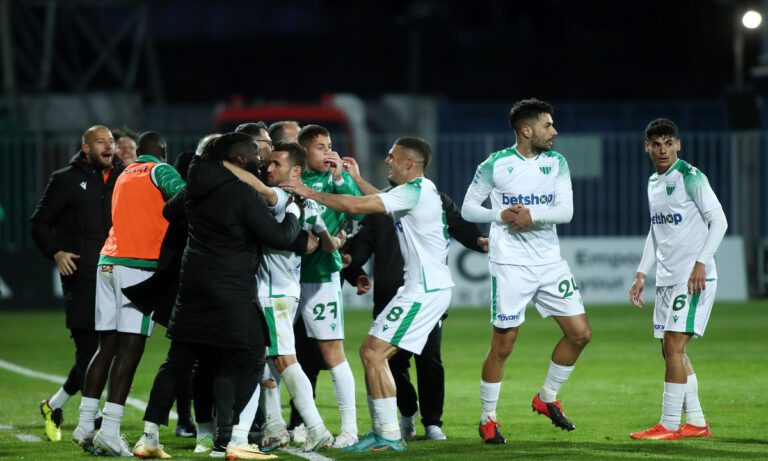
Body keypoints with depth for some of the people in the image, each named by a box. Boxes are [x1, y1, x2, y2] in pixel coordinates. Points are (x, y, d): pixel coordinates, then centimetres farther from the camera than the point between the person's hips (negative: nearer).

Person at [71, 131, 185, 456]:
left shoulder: (123, 177, 24)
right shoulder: (160, 171, 2)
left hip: (108, 262, 7)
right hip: (140, 265, -7)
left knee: (107, 345, 9)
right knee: (130, 347, -9)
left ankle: (85, 424, 5)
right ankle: (109, 431, -16)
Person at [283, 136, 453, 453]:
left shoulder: (415, 192, -16)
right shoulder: (420, 190, 15)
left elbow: (355, 206, -23)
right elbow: (382, 200, 37)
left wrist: (310, 193, -13)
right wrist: (356, 179, 31)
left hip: (425, 291, -10)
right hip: (424, 287, 10)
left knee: (373, 355, -11)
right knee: (370, 352, 12)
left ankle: (390, 436, -9)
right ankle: (381, 431, 14)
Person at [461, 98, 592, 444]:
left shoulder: (556, 163, 5)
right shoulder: (495, 165, -5)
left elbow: (566, 211, -5)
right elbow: (467, 209, 0)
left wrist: (532, 215, -21)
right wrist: (501, 215, -17)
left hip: (550, 262, 5)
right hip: (511, 265, -5)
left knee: (579, 333, 3)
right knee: (503, 344, -4)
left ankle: (547, 399, 21)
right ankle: (487, 419, 9)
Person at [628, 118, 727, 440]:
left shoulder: (691, 177, -9)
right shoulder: (653, 184, 16)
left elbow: (719, 220, -12)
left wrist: (701, 262, -20)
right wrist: (641, 274, 19)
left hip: (694, 277, -9)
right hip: (667, 278, 9)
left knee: (674, 346, -12)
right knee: (671, 351, 8)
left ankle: (669, 425, -9)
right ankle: (696, 423, 14)